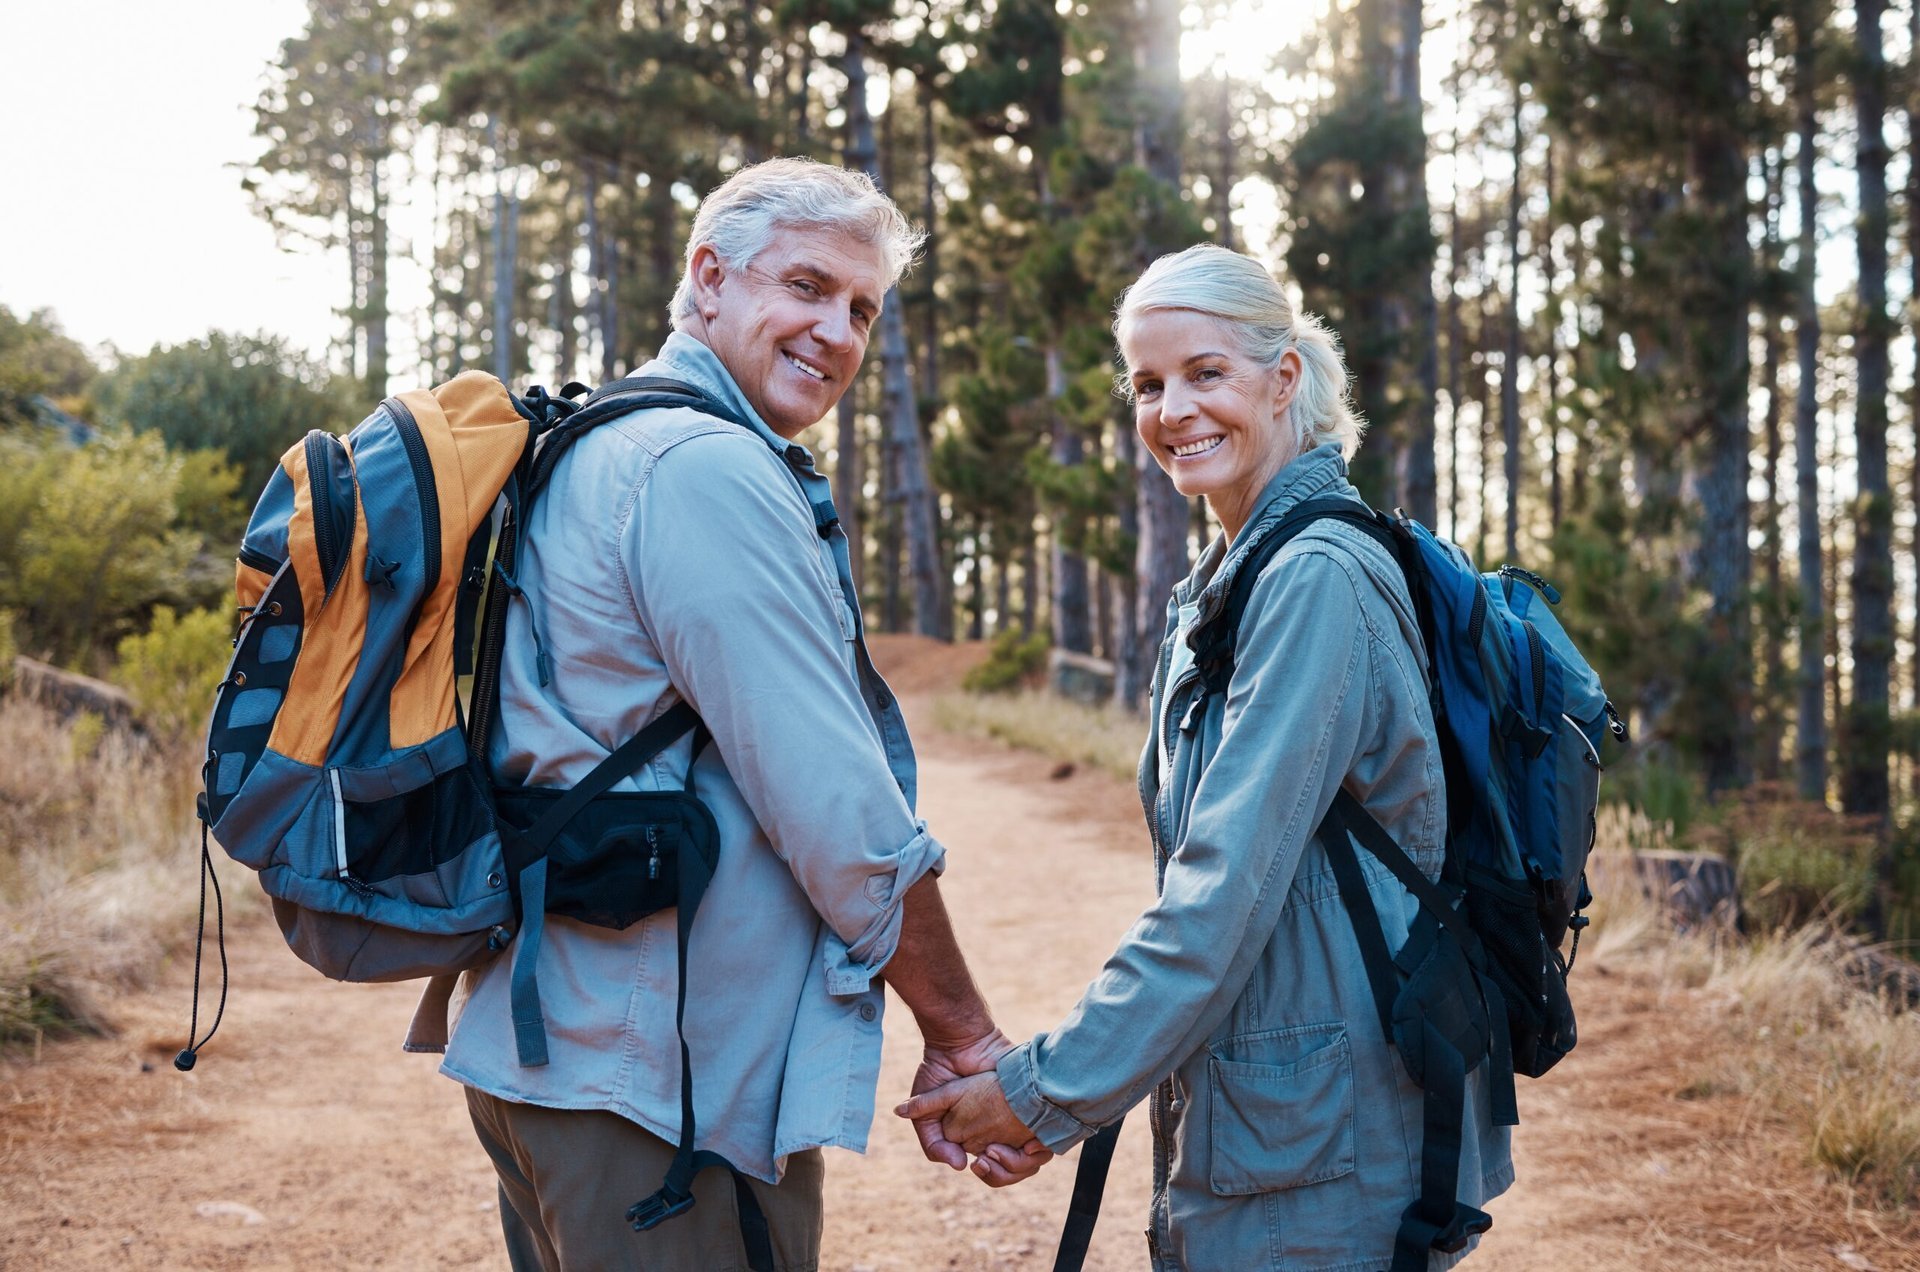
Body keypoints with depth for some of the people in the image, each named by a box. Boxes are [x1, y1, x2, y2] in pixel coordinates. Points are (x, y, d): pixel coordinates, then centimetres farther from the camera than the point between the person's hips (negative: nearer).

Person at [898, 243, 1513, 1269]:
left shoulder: (1317, 579, -17)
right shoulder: (1222, 587, 12)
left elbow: (1232, 884, -22)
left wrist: (1050, 1089, -18)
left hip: (1318, 1143, -9)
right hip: (1228, 1119, 9)